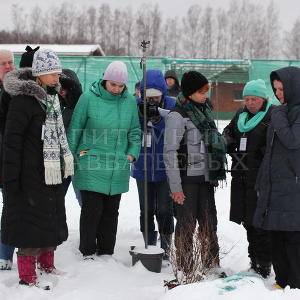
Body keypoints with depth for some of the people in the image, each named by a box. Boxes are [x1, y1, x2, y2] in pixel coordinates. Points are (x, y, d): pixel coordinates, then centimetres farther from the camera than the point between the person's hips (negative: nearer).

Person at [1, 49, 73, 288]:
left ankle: (47, 263, 30)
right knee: (32, 219, -5)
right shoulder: (23, 99, -15)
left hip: (52, 173, 9)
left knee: (52, 217, 15)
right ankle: (27, 275, 4)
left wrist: (63, 163, 23)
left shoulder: (52, 97, 13)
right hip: (31, 174, -9)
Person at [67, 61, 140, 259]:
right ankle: (88, 251, 9)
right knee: (92, 209, -4)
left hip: (118, 168, 4)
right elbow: (74, 131, 1)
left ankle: (106, 251, 21)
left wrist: (132, 153, 0)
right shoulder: (88, 98, -6)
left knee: (111, 211, 10)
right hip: (91, 166, -4)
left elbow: (135, 132, 15)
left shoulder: (130, 101, 6)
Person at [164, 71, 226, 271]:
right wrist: (175, 187, -16)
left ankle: (212, 265, 21)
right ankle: (185, 269, 11)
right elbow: (170, 152, -14)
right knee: (187, 224, 1)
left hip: (206, 177, 7)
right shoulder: (178, 116, -12)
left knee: (209, 223, 11)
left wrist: (215, 175, 20)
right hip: (187, 178, -7)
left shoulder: (204, 110, 12)